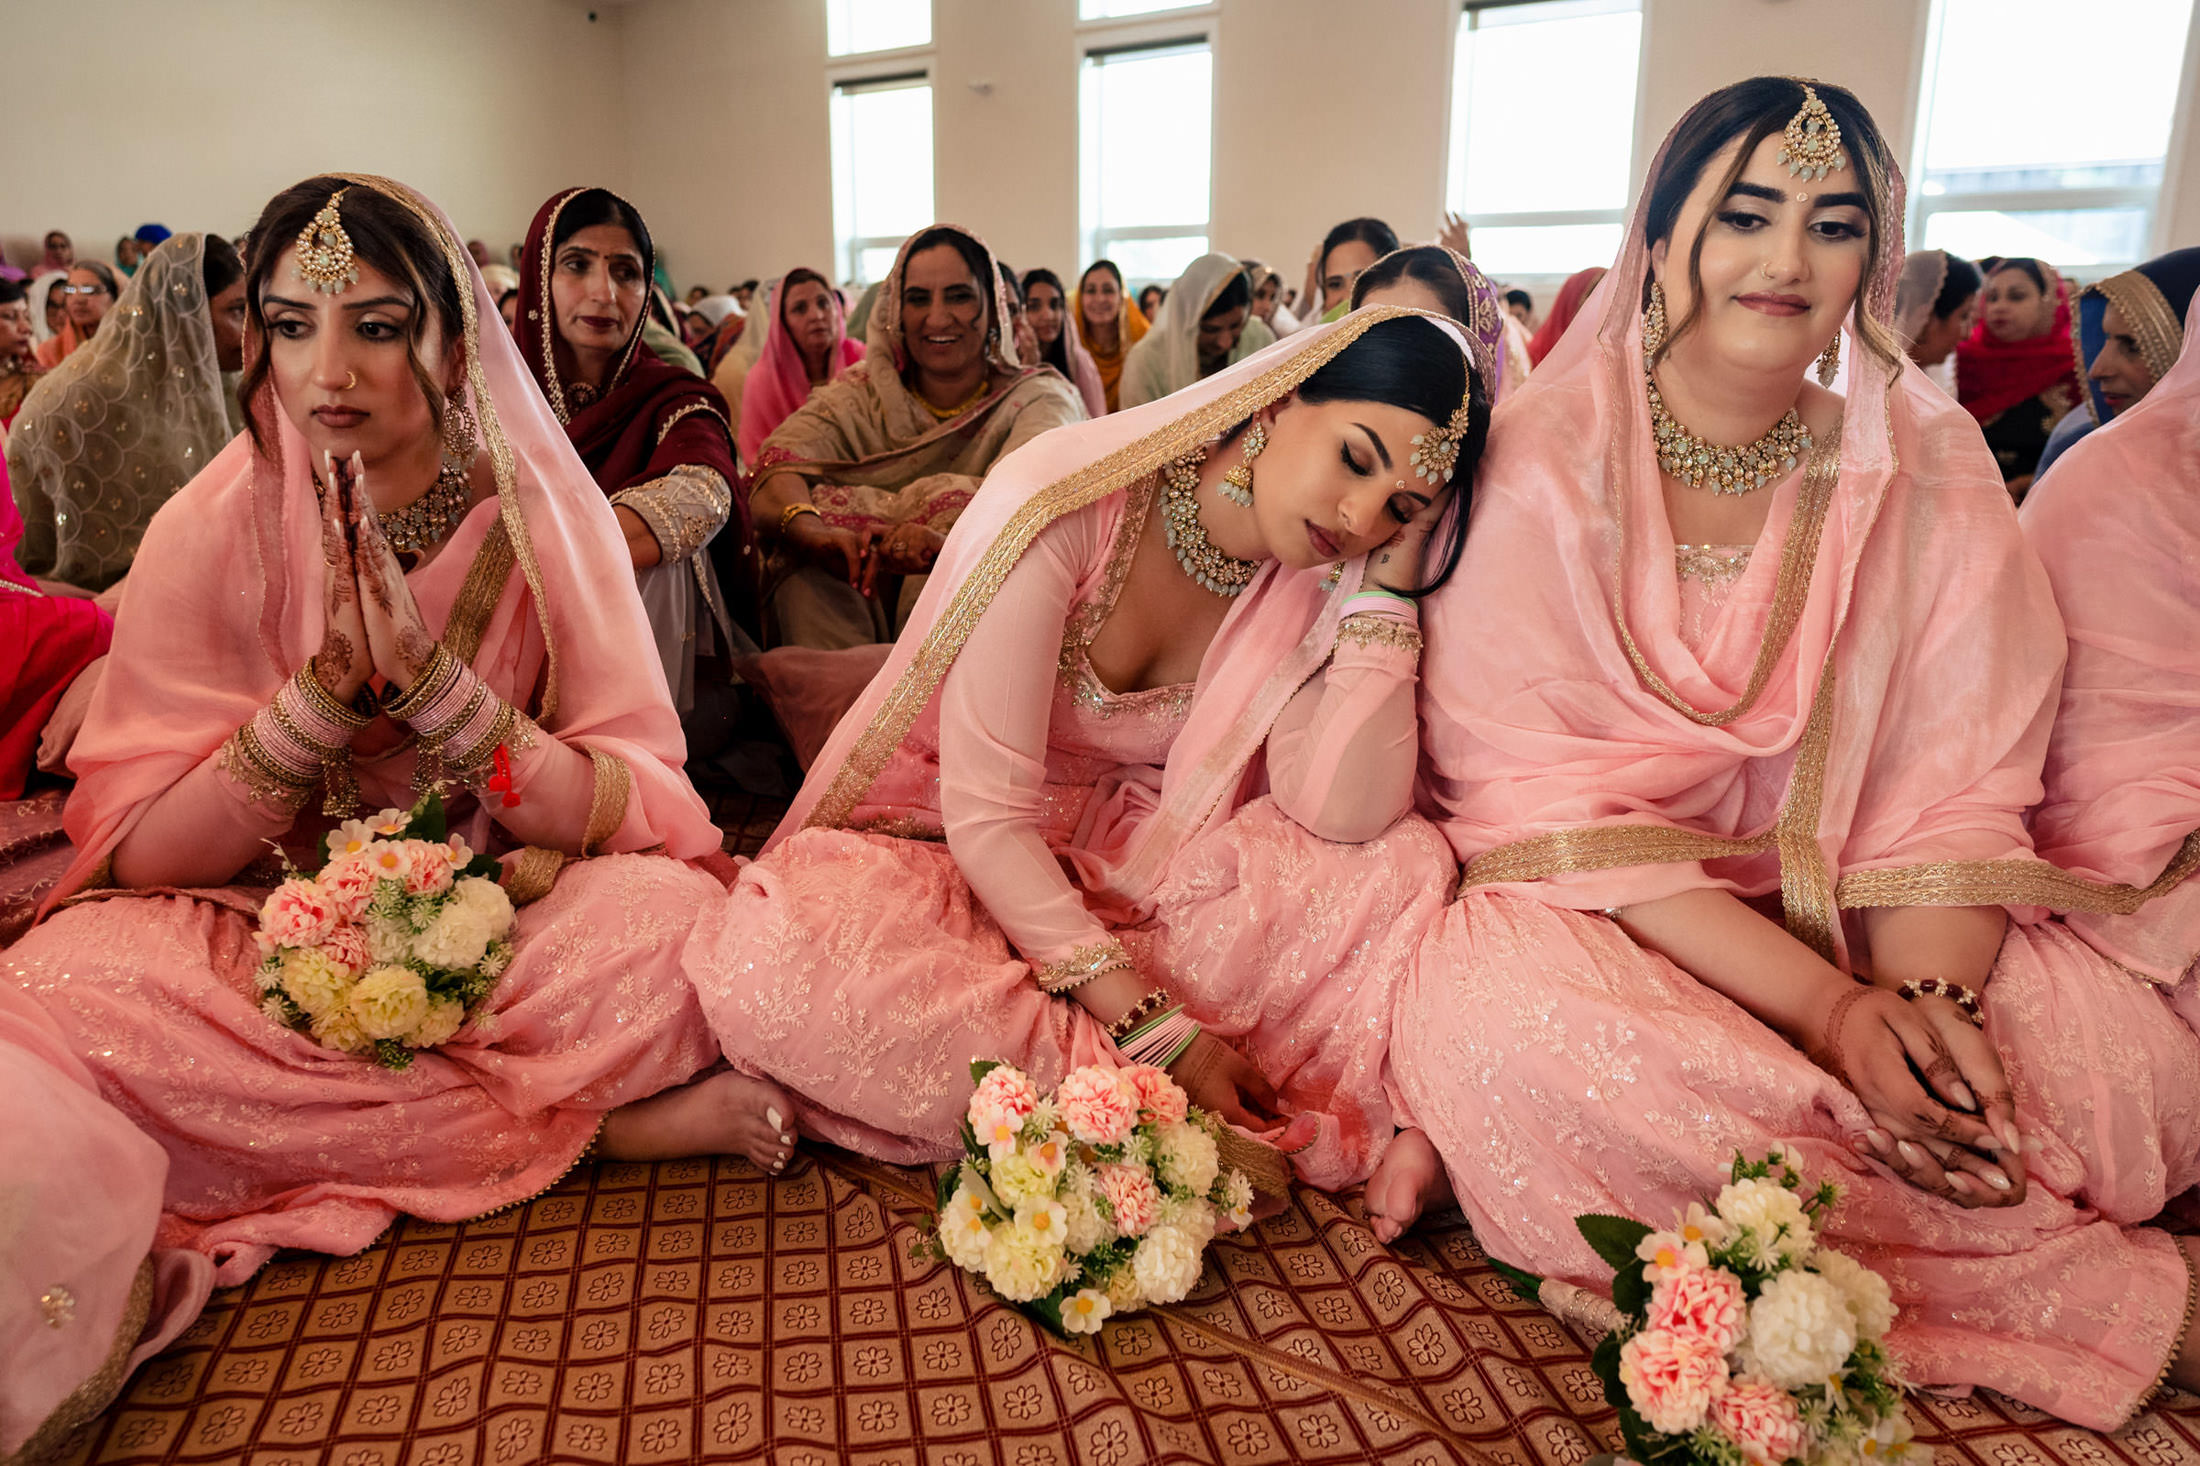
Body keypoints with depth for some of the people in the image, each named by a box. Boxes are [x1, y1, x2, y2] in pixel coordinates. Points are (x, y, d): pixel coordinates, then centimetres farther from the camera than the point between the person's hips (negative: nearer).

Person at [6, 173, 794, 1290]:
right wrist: (330, 682, -23)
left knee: (674, 915, -30)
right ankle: (601, 1119, -19)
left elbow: (635, 816, -14)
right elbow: (138, 854, -10)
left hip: (509, 927, -2)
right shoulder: (211, 531, -6)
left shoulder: (545, 519, -7)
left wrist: (427, 672, -25)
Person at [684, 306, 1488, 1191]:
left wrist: (1386, 591, -21)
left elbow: (1345, 817, -19)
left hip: (1146, 874, 4)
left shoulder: (1316, 575, -6)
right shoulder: (1063, 509, -22)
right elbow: (986, 818, -23)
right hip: (968, 869, -3)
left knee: (1406, 867, -21)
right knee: (769, 954, -36)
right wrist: (1150, 1027, -27)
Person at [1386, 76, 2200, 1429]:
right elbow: (1543, 800, -17)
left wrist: (1934, 995, -23)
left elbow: (1961, 787, -2)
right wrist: (1827, 1007, -24)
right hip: (1593, 915, -2)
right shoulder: (1539, 467, -11)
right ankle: (2048, 1269, -16)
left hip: (1844, 909, 3)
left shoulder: (1931, 470, 1)